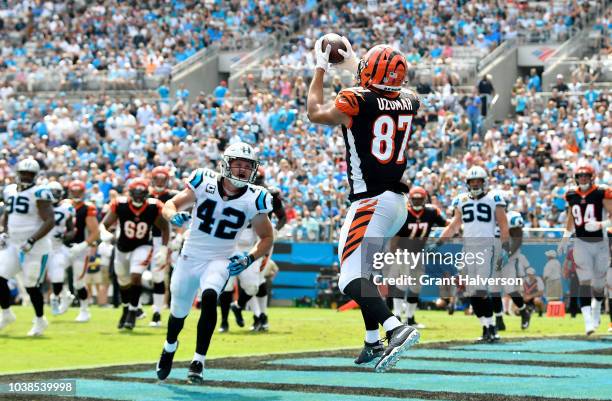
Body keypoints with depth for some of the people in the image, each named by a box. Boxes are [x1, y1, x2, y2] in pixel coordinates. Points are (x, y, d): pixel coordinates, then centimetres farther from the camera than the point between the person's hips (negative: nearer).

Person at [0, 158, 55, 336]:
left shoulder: (39, 193, -12)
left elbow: (50, 221, -17)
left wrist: (32, 240, -24)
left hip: (35, 248, -6)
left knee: (31, 286, 1)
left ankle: (40, 320, 22)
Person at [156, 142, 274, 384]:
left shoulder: (253, 200, -10)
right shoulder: (204, 183, -11)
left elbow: (266, 238, 2)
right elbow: (170, 205, -2)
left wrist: (249, 259, -15)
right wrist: (175, 216, -26)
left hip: (221, 261, -1)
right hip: (190, 257, 1)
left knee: (209, 298, -30)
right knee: (179, 312, 15)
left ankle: (198, 362, -23)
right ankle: (170, 346, 50)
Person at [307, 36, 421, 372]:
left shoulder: (354, 101, -12)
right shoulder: (408, 103, 5)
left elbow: (315, 113, 9)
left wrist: (320, 68, 20)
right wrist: (353, 65, 42)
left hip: (370, 203, -8)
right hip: (398, 204, 8)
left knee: (352, 279, -14)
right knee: (362, 270, 24)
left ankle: (396, 329, -33)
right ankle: (373, 343, 27)